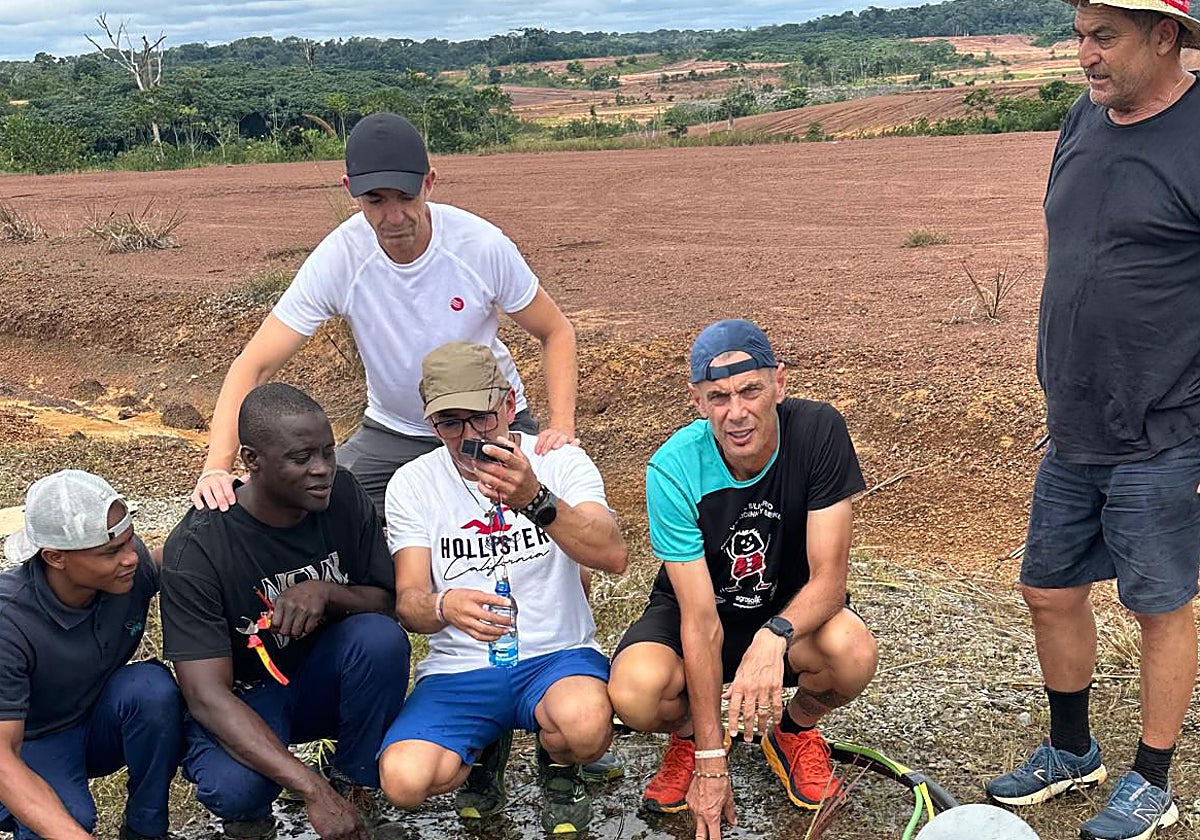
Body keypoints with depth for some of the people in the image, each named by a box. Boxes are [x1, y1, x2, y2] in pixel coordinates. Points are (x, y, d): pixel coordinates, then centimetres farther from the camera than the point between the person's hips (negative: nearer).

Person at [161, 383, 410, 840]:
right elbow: (207, 695, -29)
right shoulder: (194, 549, -25)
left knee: (381, 637, -29)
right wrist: (313, 790, -39)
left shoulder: (342, 495, -13)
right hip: (241, 701, -3)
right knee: (233, 789, -36)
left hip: (323, 680, 4)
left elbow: (386, 601, -3)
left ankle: (354, 793, -6)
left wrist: (327, 592, -28)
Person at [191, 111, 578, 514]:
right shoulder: (336, 259, -20)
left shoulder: (483, 246, -20)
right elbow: (254, 365, -18)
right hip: (392, 432, 1)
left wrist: (561, 425, -22)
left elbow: (556, 332, -6)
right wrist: (217, 467, -32)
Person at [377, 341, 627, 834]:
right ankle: (486, 749, 12)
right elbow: (408, 603, -7)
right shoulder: (411, 484, 0)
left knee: (585, 723, -36)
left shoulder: (560, 461, -4)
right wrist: (443, 606, -32)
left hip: (556, 654, -1)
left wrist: (536, 500, -38)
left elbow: (613, 557, -20)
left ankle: (558, 767, 5)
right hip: (457, 669, 2)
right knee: (405, 781, -26)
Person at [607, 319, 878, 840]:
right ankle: (690, 734, 8)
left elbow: (828, 577, -23)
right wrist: (711, 764, -25)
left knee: (854, 654, -33)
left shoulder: (818, 432, -24)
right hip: (698, 607, -1)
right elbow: (701, 620, -25)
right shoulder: (673, 469, -26)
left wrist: (774, 636, -46)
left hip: (791, 607, 1)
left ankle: (797, 730, 4)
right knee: (635, 693, -32)